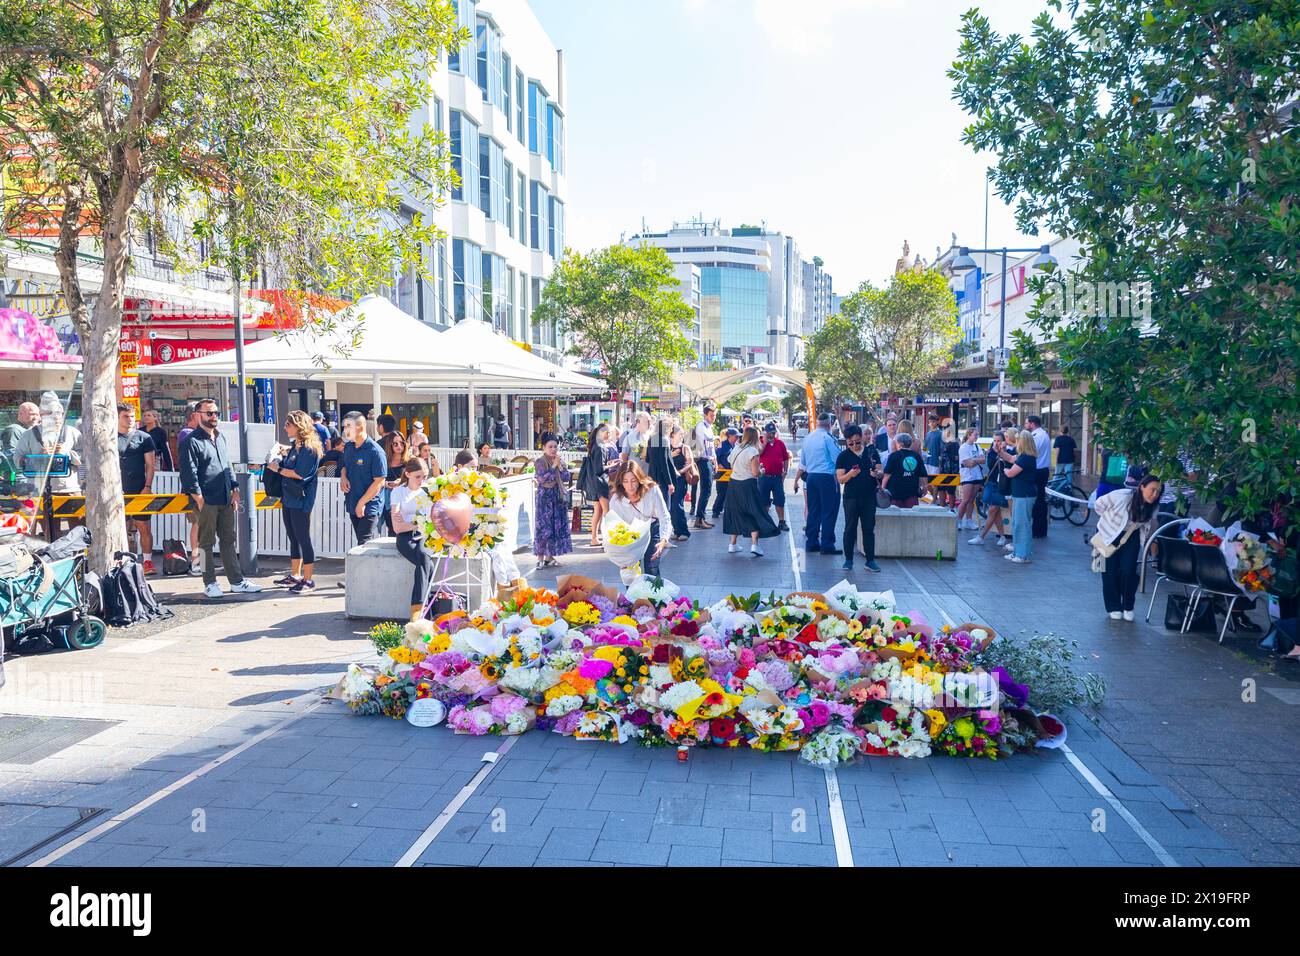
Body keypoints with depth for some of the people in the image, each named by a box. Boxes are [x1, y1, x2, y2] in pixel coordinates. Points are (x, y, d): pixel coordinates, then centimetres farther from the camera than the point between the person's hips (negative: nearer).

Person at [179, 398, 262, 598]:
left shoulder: (220, 437, 17)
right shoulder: (192, 441, -7)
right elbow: (189, 473, -12)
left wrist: (234, 490, 15)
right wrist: (199, 499, -14)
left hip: (225, 500, 7)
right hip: (206, 501, -7)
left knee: (228, 540, 10)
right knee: (206, 542, 2)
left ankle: (237, 581, 15)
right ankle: (210, 583, 9)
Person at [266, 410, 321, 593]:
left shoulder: (309, 448, -14)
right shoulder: (295, 446, 14)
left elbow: (299, 474, -19)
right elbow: (288, 465, 16)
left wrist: (278, 469, -10)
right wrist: (277, 462, 0)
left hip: (301, 499, -9)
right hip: (288, 497, 9)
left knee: (303, 538, -5)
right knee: (293, 538, 15)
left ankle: (308, 580, 1)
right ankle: (295, 576, 25)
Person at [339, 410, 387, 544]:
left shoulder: (375, 451, -16)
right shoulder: (348, 447, 6)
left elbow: (379, 482, -17)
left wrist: (362, 503, -16)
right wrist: (344, 477, 0)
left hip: (368, 507, -7)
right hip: (352, 505, 7)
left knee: (364, 545, -7)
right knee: (360, 542, 14)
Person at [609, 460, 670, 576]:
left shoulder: (652, 490, -28)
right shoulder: (615, 500, -24)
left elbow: (664, 518, -26)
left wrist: (663, 540, -43)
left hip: (652, 528, -1)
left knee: (651, 568, -12)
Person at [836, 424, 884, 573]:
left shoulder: (872, 451, 5)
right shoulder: (843, 456, 0)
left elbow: (881, 470, 5)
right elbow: (840, 479, -4)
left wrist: (877, 473, -18)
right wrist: (850, 474, -24)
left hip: (869, 496, 1)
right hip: (851, 497, -1)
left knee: (869, 529, 5)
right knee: (850, 528, 4)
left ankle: (870, 560, 10)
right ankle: (848, 559, 12)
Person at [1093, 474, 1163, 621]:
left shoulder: (1152, 507, -16)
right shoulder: (1122, 496, -32)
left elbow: (1146, 523, 6)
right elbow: (1100, 504, -13)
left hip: (1131, 537, 3)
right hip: (1109, 534, -3)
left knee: (1129, 571, -8)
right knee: (1111, 572, 0)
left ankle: (1128, 607, 10)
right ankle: (1114, 608, 15)